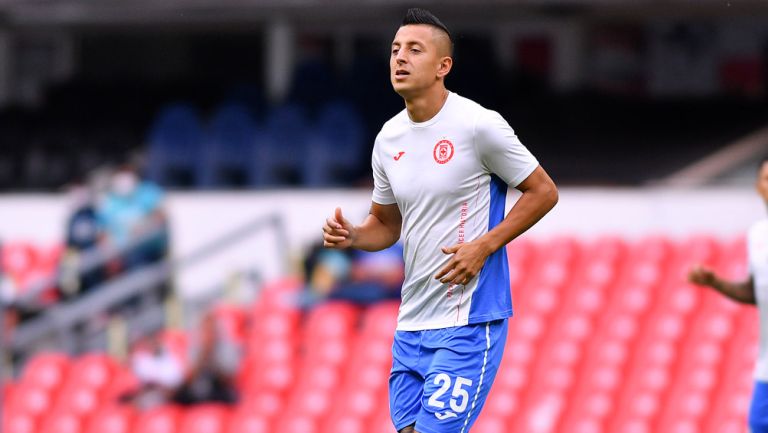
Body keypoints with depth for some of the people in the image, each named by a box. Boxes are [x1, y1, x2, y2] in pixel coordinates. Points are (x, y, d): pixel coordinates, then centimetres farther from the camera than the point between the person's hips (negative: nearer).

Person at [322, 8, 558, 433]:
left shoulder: (478, 125, -10)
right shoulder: (388, 138, 9)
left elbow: (544, 192, -4)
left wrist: (484, 246, -13)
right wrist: (352, 236, -1)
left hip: (467, 322, -7)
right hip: (410, 324, 7)